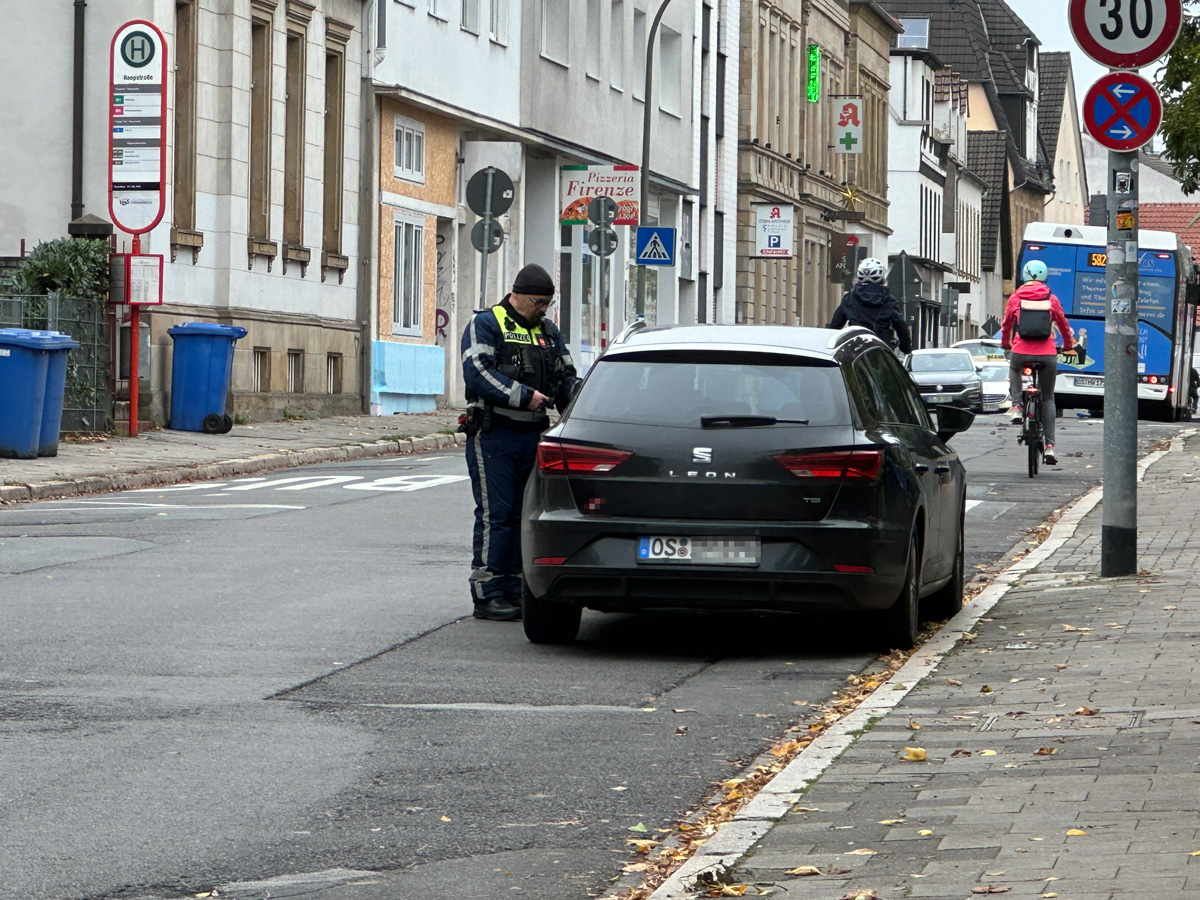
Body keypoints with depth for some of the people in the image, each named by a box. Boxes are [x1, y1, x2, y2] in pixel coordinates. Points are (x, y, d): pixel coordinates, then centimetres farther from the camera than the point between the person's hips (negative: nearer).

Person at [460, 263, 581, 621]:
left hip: (533, 435, 7)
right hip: (493, 435, -7)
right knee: (495, 515, -8)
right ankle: (487, 595, -5)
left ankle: (514, 591, 14)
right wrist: (523, 396, -21)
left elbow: (566, 376, 19)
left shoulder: (548, 332, 18)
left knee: (525, 514, 8)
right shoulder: (485, 325, -4)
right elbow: (478, 374, -17)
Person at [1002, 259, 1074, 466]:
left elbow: (1006, 324, 15)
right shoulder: (1051, 299, 5)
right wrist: (1068, 345, 36)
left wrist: (1005, 343, 36)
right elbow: (1063, 324, 17)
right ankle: (1049, 445, 3)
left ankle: (1016, 406, 14)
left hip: (1021, 352, 0)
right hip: (1047, 354, 0)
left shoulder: (1016, 297, 4)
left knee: (1014, 369, 37)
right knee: (1048, 398, 12)